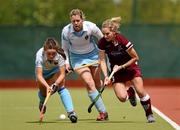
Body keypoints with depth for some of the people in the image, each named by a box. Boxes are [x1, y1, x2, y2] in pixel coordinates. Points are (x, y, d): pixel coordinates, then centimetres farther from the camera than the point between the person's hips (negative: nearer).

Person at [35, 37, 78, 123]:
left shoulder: (59, 55, -35)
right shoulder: (40, 55, -37)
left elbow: (62, 74, -32)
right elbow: (39, 76, -41)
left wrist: (55, 84, -49)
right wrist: (47, 86, -56)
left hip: (56, 70, -1)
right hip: (43, 72, 1)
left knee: (61, 87, -23)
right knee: (44, 92, -2)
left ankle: (70, 112, -31)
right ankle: (42, 101, 36)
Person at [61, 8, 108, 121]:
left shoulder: (91, 27, -22)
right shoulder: (66, 31, -21)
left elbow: (102, 39, -3)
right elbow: (65, 49, -3)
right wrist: (67, 63, -14)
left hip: (93, 54, 1)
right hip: (77, 58, -1)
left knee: (98, 84, 12)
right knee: (89, 84, -18)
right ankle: (103, 112, -10)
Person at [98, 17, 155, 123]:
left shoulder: (122, 41, -28)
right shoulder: (102, 43, -19)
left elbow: (135, 58, -17)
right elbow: (102, 61, -10)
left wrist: (121, 67, -19)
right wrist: (106, 76, -21)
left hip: (130, 66, -2)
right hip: (116, 70, 2)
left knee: (140, 91, -17)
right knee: (122, 97, -15)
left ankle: (149, 114, 8)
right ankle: (130, 92, 23)